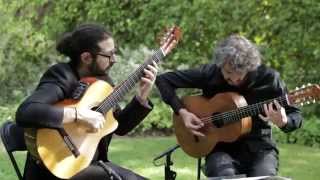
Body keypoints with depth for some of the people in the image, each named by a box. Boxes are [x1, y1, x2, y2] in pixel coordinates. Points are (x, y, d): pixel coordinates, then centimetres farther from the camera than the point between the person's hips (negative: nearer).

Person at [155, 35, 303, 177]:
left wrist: (283, 122, -27)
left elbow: (295, 115, -3)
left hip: (259, 148, 0)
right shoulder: (209, 73, -8)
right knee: (224, 175, -32)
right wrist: (182, 112, -11)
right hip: (222, 149, 0)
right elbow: (163, 79, 0)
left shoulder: (268, 78, -9)